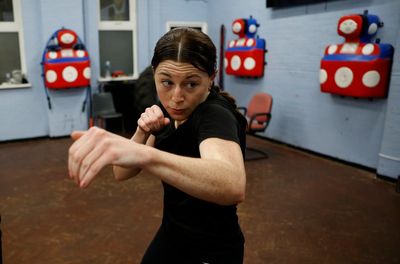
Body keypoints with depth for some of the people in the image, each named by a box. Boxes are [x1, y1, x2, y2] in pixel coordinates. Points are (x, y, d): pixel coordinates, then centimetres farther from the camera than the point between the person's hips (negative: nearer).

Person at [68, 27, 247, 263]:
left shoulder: (216, 116, -28)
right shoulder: (168, 111, -5)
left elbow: (234, 186, -50)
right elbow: (123, 173, -5)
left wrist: (142, 154, -63)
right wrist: (142, 132, -23)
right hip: (170, 235, 7)